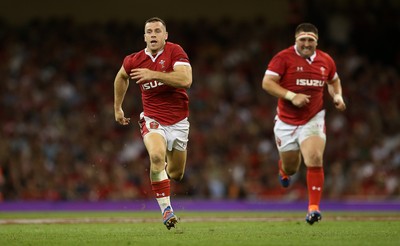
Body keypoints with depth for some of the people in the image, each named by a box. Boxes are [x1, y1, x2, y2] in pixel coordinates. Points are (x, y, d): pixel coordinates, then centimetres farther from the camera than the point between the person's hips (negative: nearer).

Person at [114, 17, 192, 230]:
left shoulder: (175, 51, -13)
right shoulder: (134, 60, -4)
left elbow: (186, 80, -28)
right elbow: (121, 77, 19)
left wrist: (153, 74, -31)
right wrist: (117, 108, 21)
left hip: (178, 121, 0)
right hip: (153, 119, 0)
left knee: (176, 174, 11)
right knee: (157, 156, -31)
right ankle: (166, 210, -24)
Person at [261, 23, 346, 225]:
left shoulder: (326, 60, 4)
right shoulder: (283, 58, -10)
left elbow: (334, 81, 23)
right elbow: (267, 82, -16)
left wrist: (337, 96, 3)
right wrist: (292, 96, -25)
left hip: (313, 120, 1)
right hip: (286, 121, -1)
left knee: (315, 160, -21)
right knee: (290, 167, 12)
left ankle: (314, 208, -16)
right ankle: (284, 169, 53)